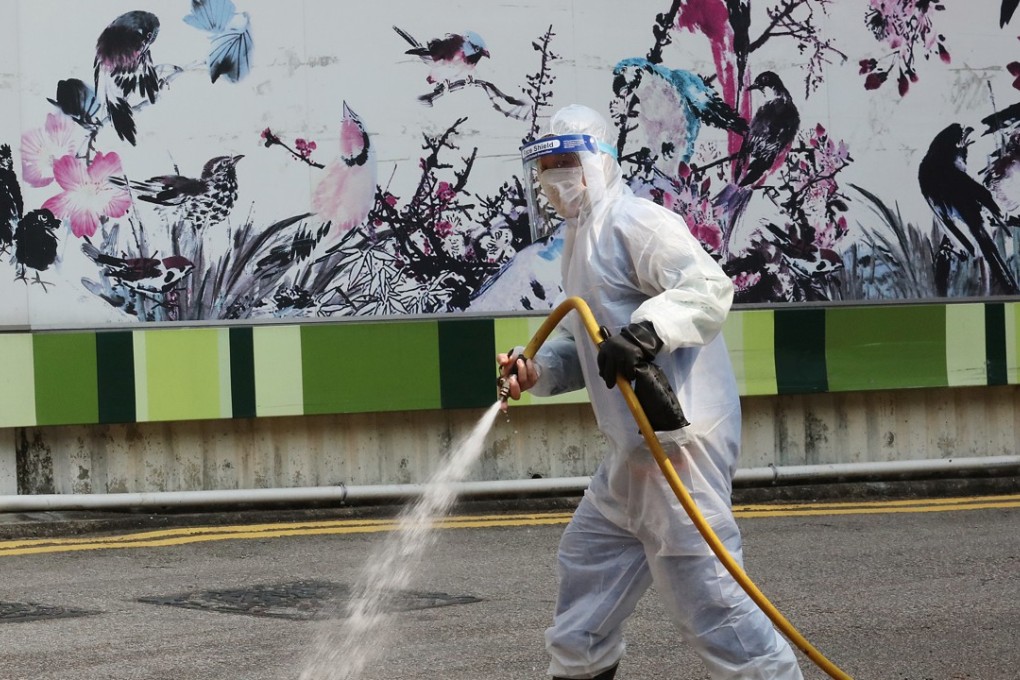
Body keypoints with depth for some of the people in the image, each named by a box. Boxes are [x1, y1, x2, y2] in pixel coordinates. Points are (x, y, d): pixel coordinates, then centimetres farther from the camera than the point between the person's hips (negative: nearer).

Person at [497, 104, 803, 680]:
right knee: (588, 559, 19)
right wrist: (538, 368, 9)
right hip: (634, 449, 11)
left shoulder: (634, 222, -10)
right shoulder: (582, 239, 21)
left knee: (702, 588, -13)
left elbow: (709, 286, -24)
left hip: (680, 437, -10)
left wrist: (648, 330, -39)